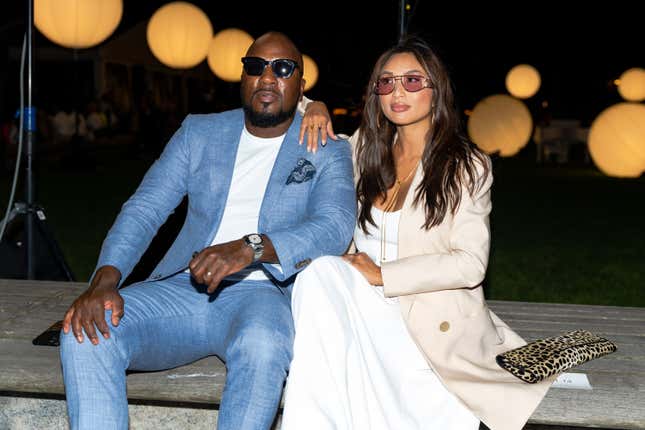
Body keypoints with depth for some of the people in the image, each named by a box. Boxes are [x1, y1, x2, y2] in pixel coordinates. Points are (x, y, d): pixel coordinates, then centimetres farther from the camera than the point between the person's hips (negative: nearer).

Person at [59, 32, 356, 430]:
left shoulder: (328, 152, 6)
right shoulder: (199, 132, 15)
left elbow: (336, 225, -13)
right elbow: (145, 208, 5)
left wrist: (250, 247, -32)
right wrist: (105, 281, -15)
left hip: (261, 294, -3)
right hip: (183, 289, 3)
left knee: (262, 344, -39)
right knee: (84, 333, -23)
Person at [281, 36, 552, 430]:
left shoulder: (467, 166, 0)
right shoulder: (366, 150, 13)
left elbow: (470, 264, -9)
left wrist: (382, 274, -14)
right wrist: (315, 109, 7)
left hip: (432, 322, -4)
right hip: (366, 308, 4)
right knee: (322, 273, -30)